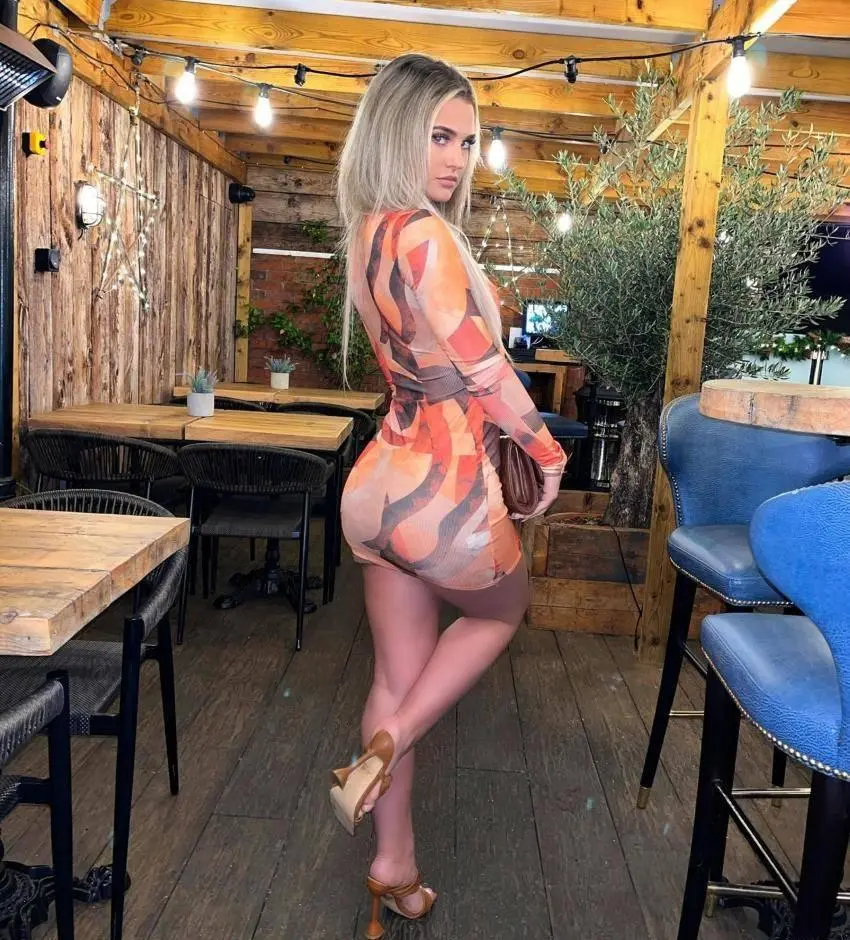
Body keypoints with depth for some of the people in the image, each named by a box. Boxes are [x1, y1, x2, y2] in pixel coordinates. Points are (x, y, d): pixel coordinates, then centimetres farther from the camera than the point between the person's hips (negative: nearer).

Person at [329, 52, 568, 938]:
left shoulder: (370, 232, 10)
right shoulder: (424, 234, -19)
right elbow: (485, 371, -16)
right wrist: (547, 449, 1)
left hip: (380, 486, 8)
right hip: (443, 494, -8)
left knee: (397, 676, 18)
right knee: (503, 609, 25)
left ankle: (394, 865, 34)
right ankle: (383, 752, 16)